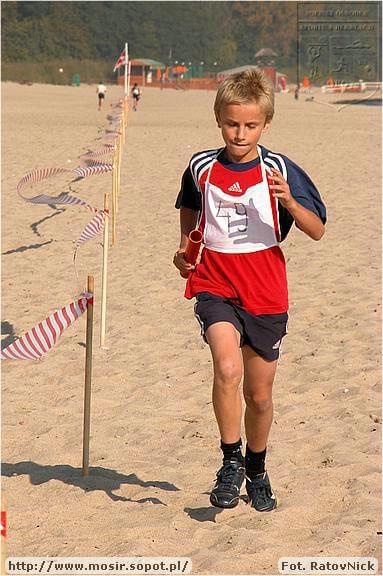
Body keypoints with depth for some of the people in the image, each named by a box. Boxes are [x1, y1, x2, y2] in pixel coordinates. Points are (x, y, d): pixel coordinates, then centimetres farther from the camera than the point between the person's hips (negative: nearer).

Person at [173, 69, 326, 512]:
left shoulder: (280, 170, -6)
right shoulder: (201, 167, 0)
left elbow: (317, 231, -7)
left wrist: (289, 201, -25)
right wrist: (184, 249, 4)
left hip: (265, 293, 0)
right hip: (214, 286, 0)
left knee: (259, 394, 11)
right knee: (228, 368, -26)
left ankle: (257, 471, 36)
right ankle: (231, 460, -6)